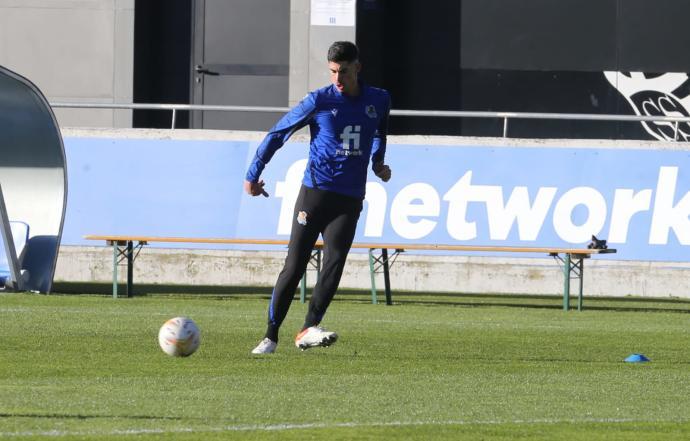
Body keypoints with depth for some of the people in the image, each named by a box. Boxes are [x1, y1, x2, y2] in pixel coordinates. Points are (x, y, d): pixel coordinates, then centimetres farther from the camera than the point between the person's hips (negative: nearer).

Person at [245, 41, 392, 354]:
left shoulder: (378, 101, 8)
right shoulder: (319, 101, -2)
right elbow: (278, 133, 4)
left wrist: (378, 163, 16)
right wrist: (253, 175, 4)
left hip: (350, 199, 2)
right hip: (314, 192, -2)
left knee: (334, 264, -14)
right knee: (294, 266, -4)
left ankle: (308, 330, -16)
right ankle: (270, 336, 2)